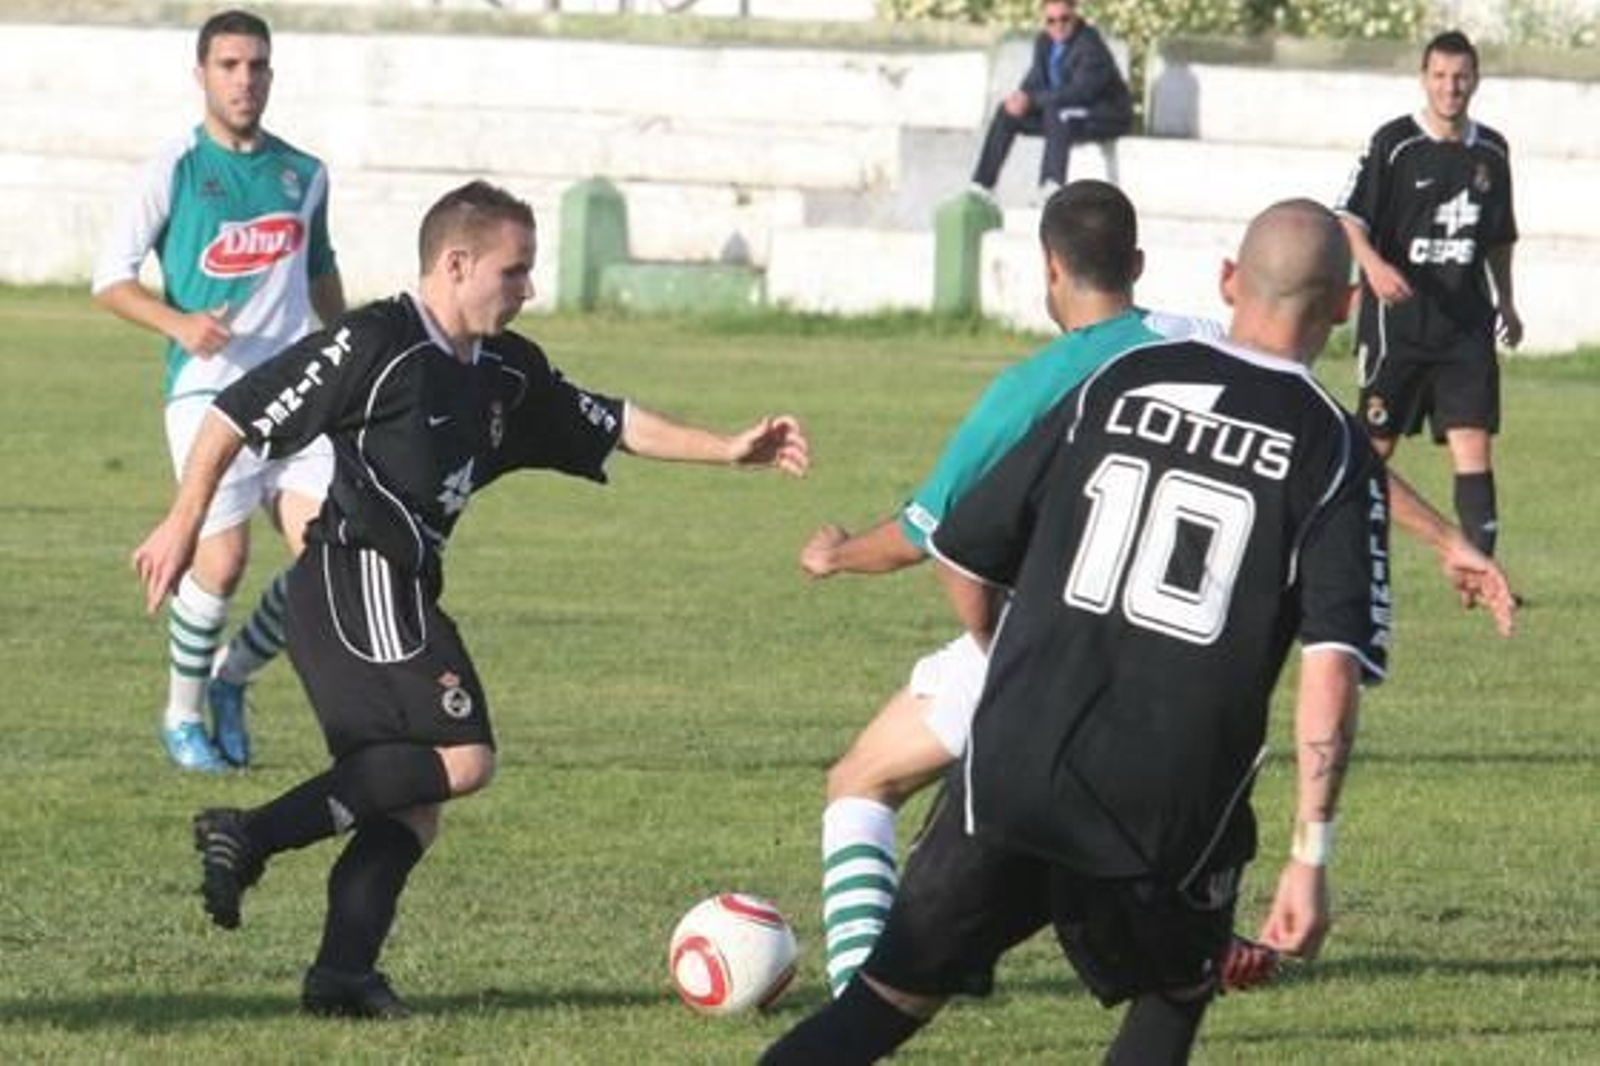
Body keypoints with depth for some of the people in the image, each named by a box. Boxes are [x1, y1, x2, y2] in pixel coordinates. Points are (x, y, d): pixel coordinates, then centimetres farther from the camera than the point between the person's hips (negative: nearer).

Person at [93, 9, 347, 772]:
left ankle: (231, 678, 16)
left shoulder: (304, 175, 13)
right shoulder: (174, 171, -1)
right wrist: (178, 323, -15)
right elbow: (111, 277, 0)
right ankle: (183, 714, 11)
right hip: (209, 392, -4)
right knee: (221, 560, -12)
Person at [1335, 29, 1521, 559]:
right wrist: (1374, 265, -26)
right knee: (1376, 445, 5)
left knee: (1474, 443, -7)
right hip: (1396, 318, -3)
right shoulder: (1395, 143, -6)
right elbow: (1348, 217, -9)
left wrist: (1505, 301, 23)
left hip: (1466, 322, 3)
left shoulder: (1491, 151, 9)